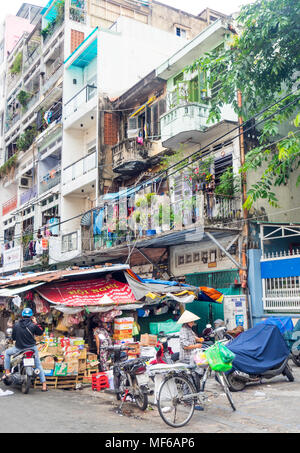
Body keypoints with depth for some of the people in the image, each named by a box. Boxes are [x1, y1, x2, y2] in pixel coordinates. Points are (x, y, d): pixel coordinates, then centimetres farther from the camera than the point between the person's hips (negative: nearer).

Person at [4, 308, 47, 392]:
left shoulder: (16, 325, -4)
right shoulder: (33, 325, -9)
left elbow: (13, 338, 5)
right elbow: (41, 332, 6)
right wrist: (36, 323, 10)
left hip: (19, 349, 0)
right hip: (32, 348, 0)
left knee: (7, 353, 28)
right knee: (38, 365, 12)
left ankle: (7, 372, 19)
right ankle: (44, 384, 5)